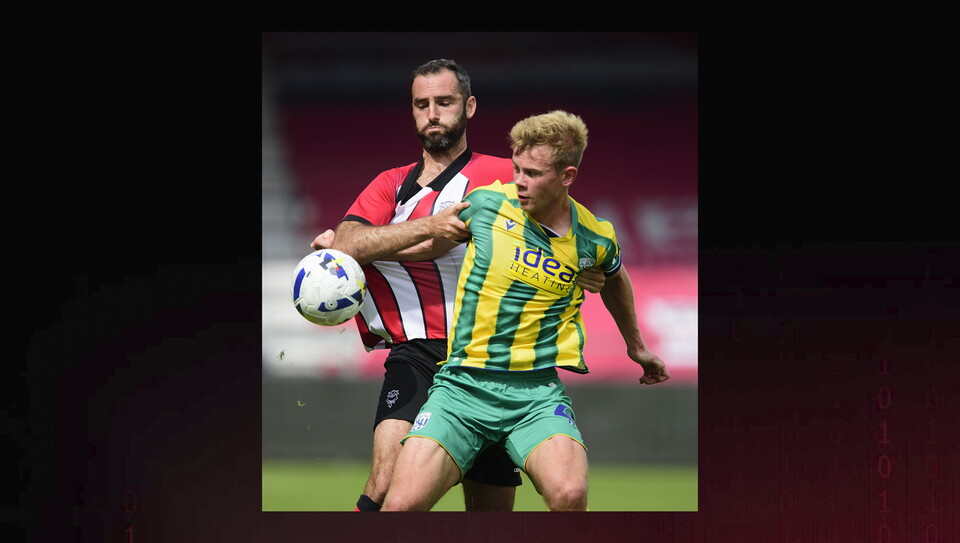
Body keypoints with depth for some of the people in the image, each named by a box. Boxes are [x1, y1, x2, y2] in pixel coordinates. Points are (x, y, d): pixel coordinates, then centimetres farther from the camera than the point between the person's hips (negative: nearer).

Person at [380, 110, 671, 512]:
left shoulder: (594, 240, 3)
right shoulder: (486, 203, 1)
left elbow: (614, 280, 27)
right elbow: (435, 240, 21)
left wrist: (636, 347, 42)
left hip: (537, 391, 0)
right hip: (462, 384, 0)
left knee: (569, 494, -31)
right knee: (402, 504, -20)